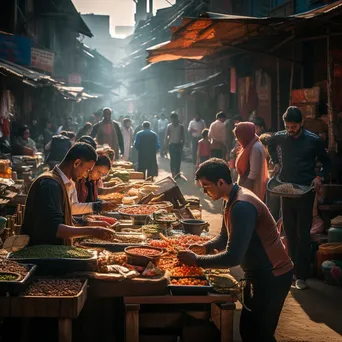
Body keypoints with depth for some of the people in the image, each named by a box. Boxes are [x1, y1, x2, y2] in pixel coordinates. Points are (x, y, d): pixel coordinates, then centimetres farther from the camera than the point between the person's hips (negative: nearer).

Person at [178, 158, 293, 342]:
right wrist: (205, 247, -2)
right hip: (259, 272, 10)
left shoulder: (242, 206, -28)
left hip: (272, 276, -10)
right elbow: (225, 237, 17)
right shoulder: (232, 199, 4)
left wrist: (196, 260, -21)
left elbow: (233, 258, -31)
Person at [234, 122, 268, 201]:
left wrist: (245, 190, -22)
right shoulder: (249, 145, 12)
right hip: (245, 185, 10)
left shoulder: (256, 148, -19)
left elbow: (254, 173, -22)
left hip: (251, 189, -10)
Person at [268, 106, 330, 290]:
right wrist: (276, 162, 11)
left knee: (303, 234, -3)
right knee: (289, 232, 10)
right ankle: (292, 268, 22)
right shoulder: (280, 137, 0)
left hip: (305, 192, -3)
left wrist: (319, 177, -13)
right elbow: (271, 145, 25)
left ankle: (302, 275, 1)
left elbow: (326, 162, 4)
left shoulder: (313, 140, -9)